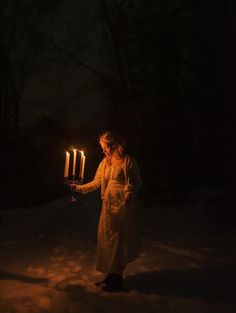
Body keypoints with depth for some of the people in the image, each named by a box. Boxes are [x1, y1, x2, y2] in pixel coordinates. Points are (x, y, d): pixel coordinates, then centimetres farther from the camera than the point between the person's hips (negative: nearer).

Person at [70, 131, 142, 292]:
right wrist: (80, 188, 0)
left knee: (120, 239, 2)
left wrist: (129, 195, -18)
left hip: (123, 206, -6)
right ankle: (111, 275, 27)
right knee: (108, 238, 11)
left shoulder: (128, 161, -8)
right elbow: (96, 182, 9)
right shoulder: (105, 162, 10)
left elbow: (137, 182, -5)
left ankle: (118, 278, 17)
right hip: (108, 205, 6)